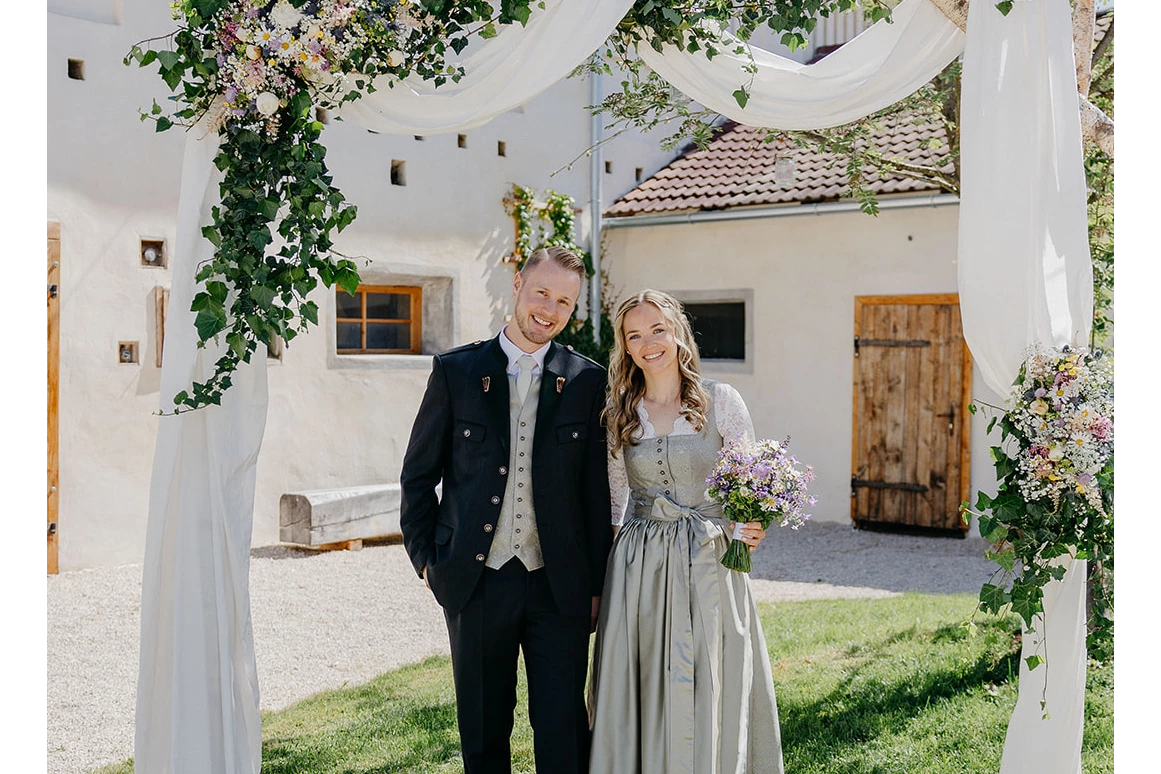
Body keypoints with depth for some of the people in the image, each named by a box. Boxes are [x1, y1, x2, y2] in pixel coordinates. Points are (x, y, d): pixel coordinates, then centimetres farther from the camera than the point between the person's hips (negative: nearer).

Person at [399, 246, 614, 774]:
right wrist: (426, 558, 2)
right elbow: (418, 475, 7)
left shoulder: (587, 381, 1)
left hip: (559, 589, 0)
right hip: (475, 585, 0)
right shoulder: (455, 371, 0)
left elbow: (598, 489, 3)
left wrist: (596, 584, 3)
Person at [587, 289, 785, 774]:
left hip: (706, 562, -2)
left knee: (703, 694, 2)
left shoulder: (720, 401, -3)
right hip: (637, 566, 3)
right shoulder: (618, 413, 6)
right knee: (636, 692, 6)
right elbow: (613, 501, 12)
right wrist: (599, 578, 7)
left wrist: (752, 527, -22)